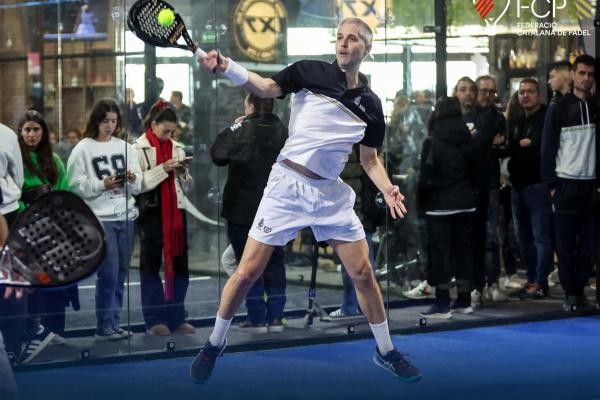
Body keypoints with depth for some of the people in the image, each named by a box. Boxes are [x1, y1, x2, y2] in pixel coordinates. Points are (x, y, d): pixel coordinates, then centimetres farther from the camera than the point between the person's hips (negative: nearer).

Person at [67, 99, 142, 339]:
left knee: (120, 273, 7)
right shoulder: (83, 149, -2)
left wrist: (133, 179, -13)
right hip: (99, 218, -5)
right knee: (108, 273, -8)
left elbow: (139, 186, 8)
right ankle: (104, 327, -1)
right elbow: (76, 185, -7)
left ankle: (113, 323, 15)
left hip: (125, 217, 5)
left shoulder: (124, 147, 10)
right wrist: (102, 184, -17)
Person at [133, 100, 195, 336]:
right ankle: (154, 320, 5)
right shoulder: (139, 149, -2)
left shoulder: (177, 148, 14)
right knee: (151, 264, 1)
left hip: (176, 212, 5)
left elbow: (188, 188, 17)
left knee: (179, 265, 5)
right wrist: (162, 170, -18)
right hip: (152, 213, -5)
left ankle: (177, 318, 12)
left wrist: (183, 174, -3)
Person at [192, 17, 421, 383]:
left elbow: (370, 159, 12)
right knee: (248, 273, -3)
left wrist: (387, 189, -7)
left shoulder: (370, 105, 6)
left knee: (363, 273, 4)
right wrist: (225, 66, -35)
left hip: (331, 192, 3)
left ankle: (386, 352, 22)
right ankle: (215, 344, 18)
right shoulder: (311, 72, -4)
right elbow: (266, 88, -17)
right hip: (287, 184, -3)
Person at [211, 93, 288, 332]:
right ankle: (275, 317, 10)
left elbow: (218, 154, -6)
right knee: (274, 261, 11)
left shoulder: (242, 131, -15)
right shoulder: (283, 132, 3)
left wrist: (231, 129, 3)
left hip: (243, 211, -5)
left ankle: (257, 318, 1)